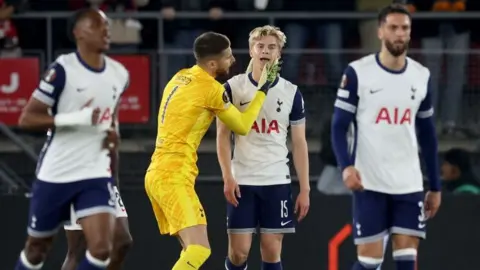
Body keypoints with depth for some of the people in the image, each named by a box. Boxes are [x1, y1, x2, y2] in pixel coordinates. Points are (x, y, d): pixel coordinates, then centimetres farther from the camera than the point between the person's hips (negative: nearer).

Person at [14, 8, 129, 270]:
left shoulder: (119, 74, 4)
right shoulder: (62, 70, -15)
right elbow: (26, 118, -16)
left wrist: (112, 133, 4)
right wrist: (74, 119, -26)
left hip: (96, 174, 4)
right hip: (55, 174, -4)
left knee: (101, 248, -13)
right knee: (37, 248, 12)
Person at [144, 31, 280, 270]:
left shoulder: (180, 77, 13)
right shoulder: (211, 88, -11)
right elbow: (242, 126, 0)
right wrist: (262, 90, 10)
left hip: (158, 173, 9)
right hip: (174, 176, -9)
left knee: (192, 249, 13)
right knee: (199, 250, -18)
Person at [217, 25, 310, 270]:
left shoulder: (291, 93, 4)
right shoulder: (233, 88, 0)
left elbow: (299, 143, 7)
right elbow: (223, 136, 2)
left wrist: (305, 188, 2)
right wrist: (228, 177, -10)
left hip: (277, 182, 1)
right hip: (242, 181, -1)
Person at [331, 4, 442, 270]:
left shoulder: (421, 76, 8)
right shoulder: (357, 72, -4)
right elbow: (339, 126, -5)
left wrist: (435, 186, 15)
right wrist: (347, 166, -22)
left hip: (409, 184, 4)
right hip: (369, 183, -3)